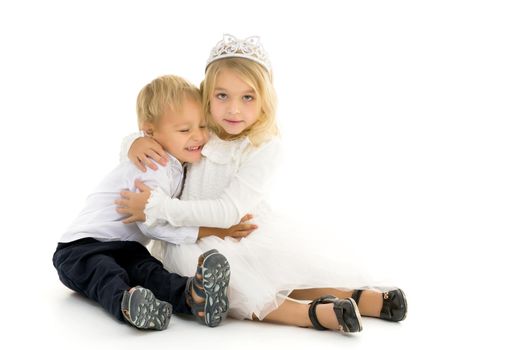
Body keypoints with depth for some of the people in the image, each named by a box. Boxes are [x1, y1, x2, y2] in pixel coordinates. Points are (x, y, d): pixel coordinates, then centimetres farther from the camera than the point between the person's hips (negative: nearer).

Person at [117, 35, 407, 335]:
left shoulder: (264, 147, -16)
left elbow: (229, 211, -25)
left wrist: (159, 207, -30)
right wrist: (137, 144, -19)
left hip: (246, 236, 0)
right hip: (192, 240, 1)